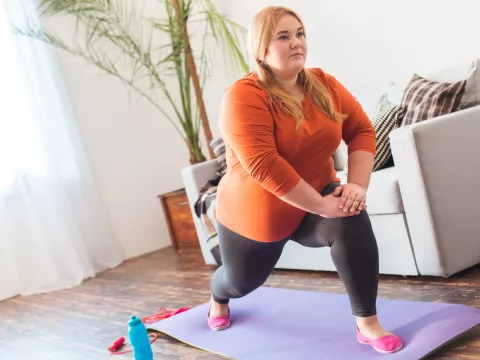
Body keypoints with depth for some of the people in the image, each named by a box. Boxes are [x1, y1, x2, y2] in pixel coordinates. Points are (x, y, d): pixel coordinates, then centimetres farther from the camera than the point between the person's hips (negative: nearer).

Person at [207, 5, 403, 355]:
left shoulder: (324, 84, -8)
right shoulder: (243, 97, -26)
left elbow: (362, 130, -8)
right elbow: (263, 165, -34)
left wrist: (357, 185, -24)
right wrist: (321, 205, -34)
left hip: (316, 202, 3)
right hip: (257, 213, -2)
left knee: (352, 220, -29)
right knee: (242, 278, 20)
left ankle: (368, 324, -16)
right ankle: (218, 299, 60)